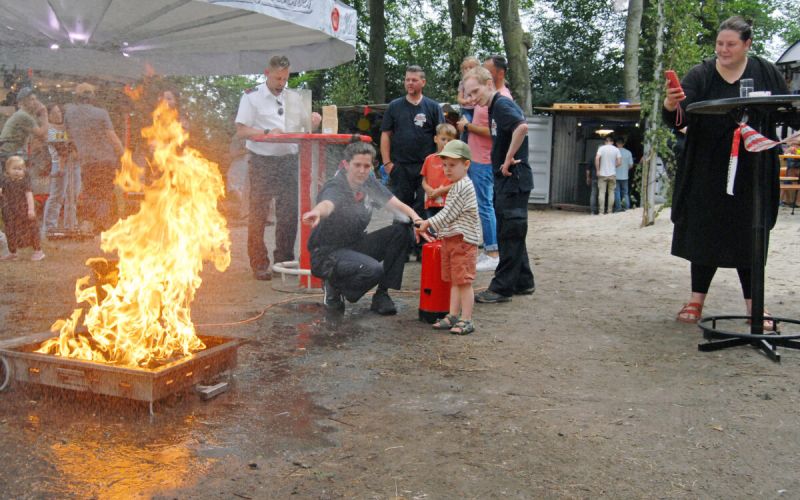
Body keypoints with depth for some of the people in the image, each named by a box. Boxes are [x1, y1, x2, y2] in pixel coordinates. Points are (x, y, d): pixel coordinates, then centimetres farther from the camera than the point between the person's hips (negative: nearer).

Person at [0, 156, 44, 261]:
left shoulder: (24, 181, -11)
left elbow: (29, 195, -15)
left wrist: (31, 209, -22)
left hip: (24, 211, -5)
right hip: (10, 212, 5)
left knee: (30, 231, 2)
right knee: (11, 232, 14)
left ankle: (38, 251, 13)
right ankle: (12, 252, 28)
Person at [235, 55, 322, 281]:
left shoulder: (292, 96, 14)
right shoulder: (252, 96, 0)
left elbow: (305, 123, 20)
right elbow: (241, 131, -7)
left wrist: (314, 119, -4)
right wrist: (268, 133, -21)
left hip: (289, 160, 5)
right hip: (262, 162, -4)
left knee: (290, 213, 6)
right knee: (259, 214, -3)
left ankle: (285, 260, 18)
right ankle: (259, 265, 4)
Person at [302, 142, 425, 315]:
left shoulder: (369, 183, 0)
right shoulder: (335, 187, -21)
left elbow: (398, 205, 1)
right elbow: (326, 204, -44)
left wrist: (416, 219, -20)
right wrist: (317, 212, -69)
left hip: (356, 245, 8)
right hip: (328, 253, -7)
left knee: (402, 231, -10)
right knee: (373, 269, -34)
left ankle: (381, 295, -3)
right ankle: (334, 287, -1)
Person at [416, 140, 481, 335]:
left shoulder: (463, 187, -14)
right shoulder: (457, 186, 18)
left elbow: (448, 213, -16)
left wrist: (429, 223, -10)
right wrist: (430, 225, 18)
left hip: (463, 240, -10)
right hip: (451, 239, 10)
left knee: (463, 281, -7)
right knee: (454, 281, 13)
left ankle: (466, 320, -3)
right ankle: (453, 316, 18)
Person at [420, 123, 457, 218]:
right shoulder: (429, 159, 11)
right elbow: (424, 181, 16)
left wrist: (441, 190, -12)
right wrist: (428, 189, -5)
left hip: (447, 204, -5)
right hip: (431, 203, 5)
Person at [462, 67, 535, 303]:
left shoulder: (502, 104, -14)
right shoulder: (494, 108, 16)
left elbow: (522, 126, -32)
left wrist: (509, 159, -24)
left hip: (513, 179, -10)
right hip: (505, 180, 10)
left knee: (510, 235, -4)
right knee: (512, 234, 15)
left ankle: (502, 288, 2)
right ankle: (523, 282, 24)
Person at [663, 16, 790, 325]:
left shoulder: (765, 73, 2)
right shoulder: (701, 75, -2)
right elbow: (676, 120, -13)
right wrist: (670, 106, -35)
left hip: (751, 172, 1)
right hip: (708, 172, -1)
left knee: (748, 237, 7)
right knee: (706, 234, 4)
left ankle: (753, 305, 14)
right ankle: (697, 300, 12)